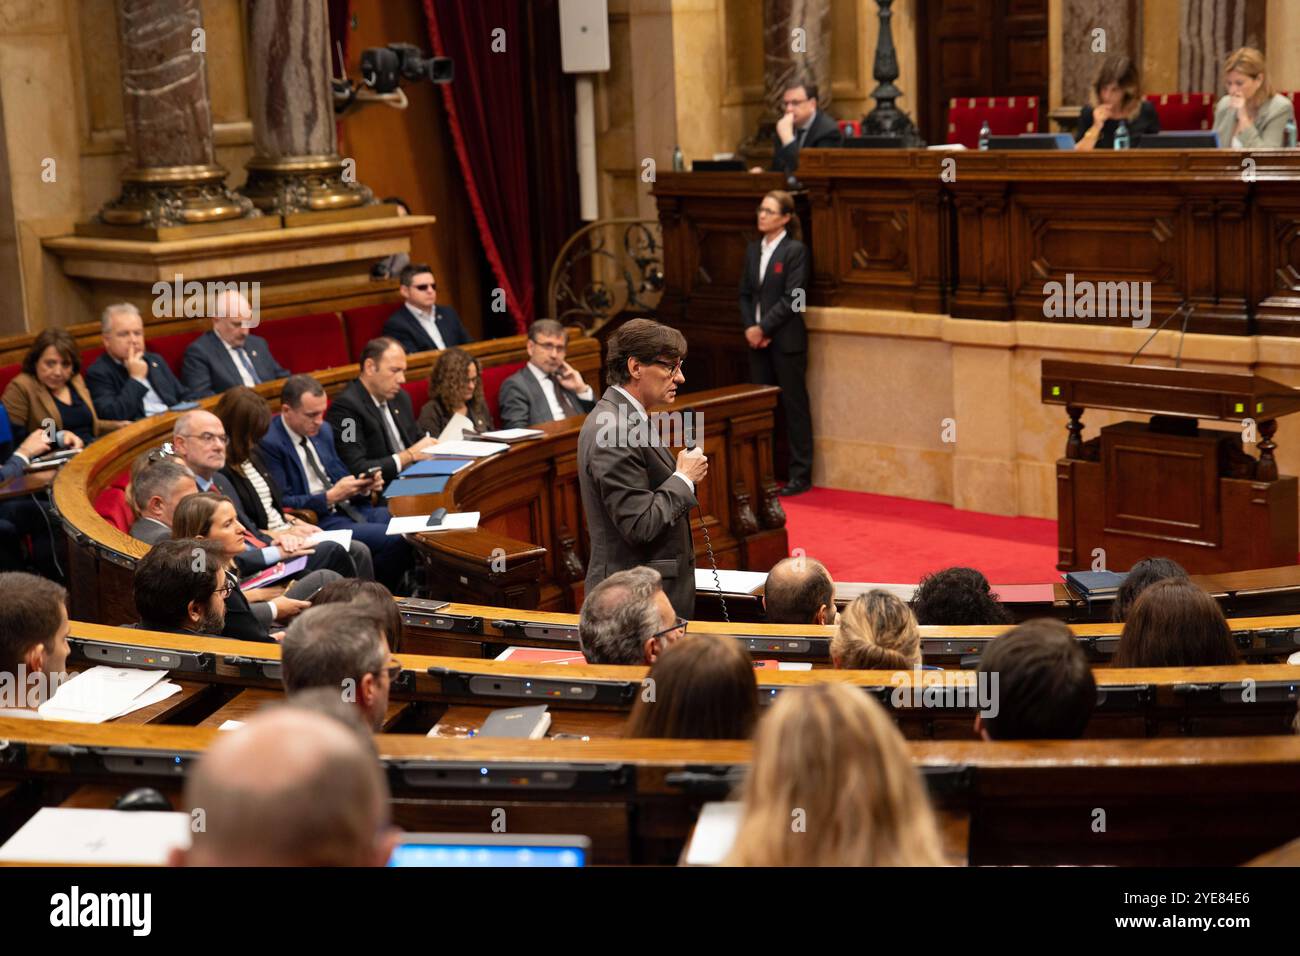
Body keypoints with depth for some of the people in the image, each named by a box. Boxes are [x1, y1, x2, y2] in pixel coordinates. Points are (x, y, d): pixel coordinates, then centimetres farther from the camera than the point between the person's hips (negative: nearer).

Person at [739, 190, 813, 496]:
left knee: (794, 406, 1)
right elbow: (745, 294, 11)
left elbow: (792, 298, -14)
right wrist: (749, 328, -4)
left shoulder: (795, 250, -9)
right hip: (757, 340, 6)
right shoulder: (753, 249, 11)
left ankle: (800, 474, 7)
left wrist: (763, 328, -15)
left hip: (786, 341, -6)